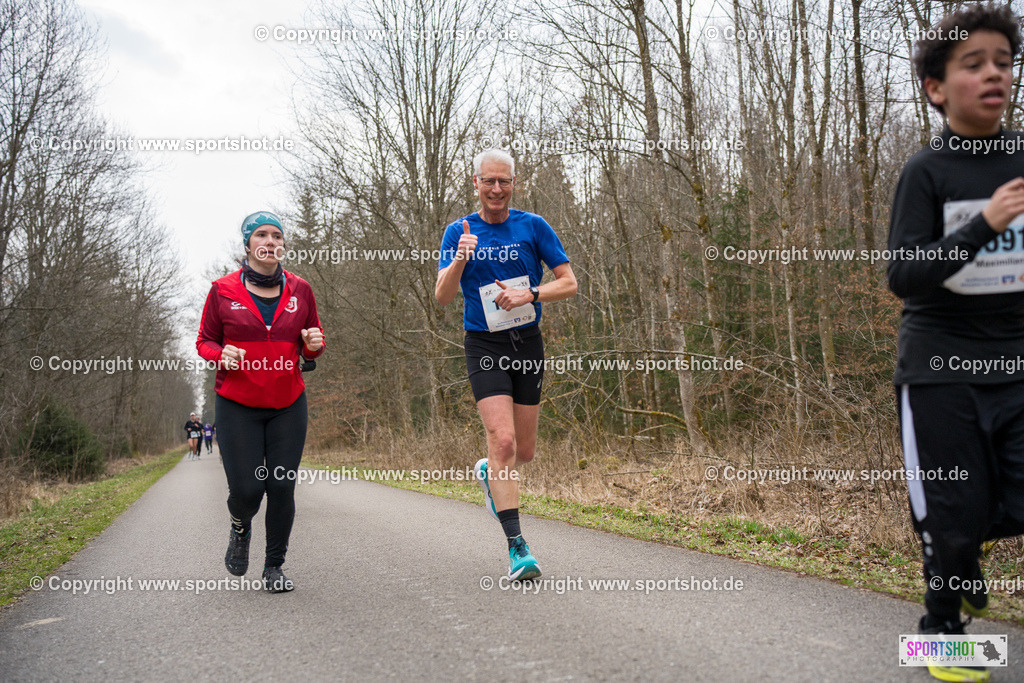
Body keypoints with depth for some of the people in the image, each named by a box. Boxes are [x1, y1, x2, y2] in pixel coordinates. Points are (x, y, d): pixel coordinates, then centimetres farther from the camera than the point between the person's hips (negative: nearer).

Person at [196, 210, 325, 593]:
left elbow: (311, 348, 14)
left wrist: (314, 343, -9)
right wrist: (221, 354, -15)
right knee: (246, 490, -7)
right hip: (237, 406, -2)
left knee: (282, 487, -1)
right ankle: (240, 528, 31)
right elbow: (205, 342, 7)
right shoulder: (223, 290, -1)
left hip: (288, 405, 2)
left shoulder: (300, 290, 5)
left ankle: (274, 566, 19)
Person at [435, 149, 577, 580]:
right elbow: (442, 297, -7)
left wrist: (529, 294, -16)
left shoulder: (533, 226, 2)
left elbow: (569, 283, 1)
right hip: (485, 348, -2)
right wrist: (460, 259, -25)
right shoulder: (458, 232, 1)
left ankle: (490, 473, 45)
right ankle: (516, 547, -11)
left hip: (528, 344, 2)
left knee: (524, 451, 9)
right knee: (502, 440, -17)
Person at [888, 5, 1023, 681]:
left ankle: (959, 545, 31)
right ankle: (943, 629, 27)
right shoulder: (927, 172, -6)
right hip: (941, 371, -3)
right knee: (956, 515, 3)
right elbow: (903, 276, -15)